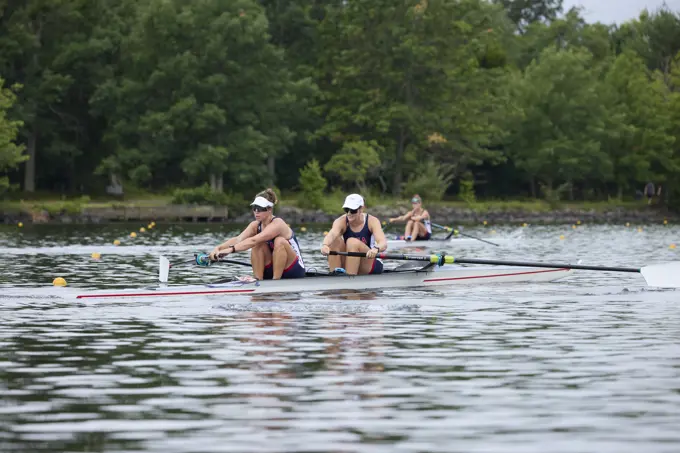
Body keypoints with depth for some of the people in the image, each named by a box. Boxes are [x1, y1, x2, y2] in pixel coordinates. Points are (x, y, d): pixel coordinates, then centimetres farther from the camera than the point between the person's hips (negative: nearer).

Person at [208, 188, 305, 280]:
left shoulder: (277, 224, -23)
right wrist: (218, 248, -37)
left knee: (280, 241, -30)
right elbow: (238, 239, -19)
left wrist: (231, 249, -48)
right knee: (258, 245, -17)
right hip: (271, 272, 6)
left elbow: (253, 240, -38)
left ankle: (276, 280, -24)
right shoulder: (255, 225, -2)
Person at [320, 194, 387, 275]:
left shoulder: (372, 221, -13)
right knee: (335, 240, -21)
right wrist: (325, 245, -57)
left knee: (352, 242, -28)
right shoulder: (341, 221, -9)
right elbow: (332, 234, -32)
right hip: (347, 265, 3)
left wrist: (376, 249, -54)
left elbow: (383, 244, -29)